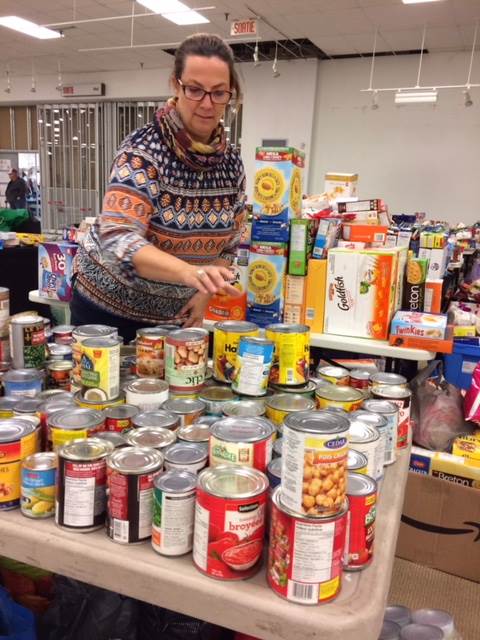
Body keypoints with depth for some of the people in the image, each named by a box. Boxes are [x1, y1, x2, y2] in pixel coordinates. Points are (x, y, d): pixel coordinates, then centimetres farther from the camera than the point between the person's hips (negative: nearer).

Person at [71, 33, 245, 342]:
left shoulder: (232, 162, -4)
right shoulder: (143, 150, -20)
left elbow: (229, 243, 6)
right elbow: (117, 238, -33)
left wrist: (204, 293, -8)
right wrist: (190, 273, -49)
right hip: (109, 305, -4)